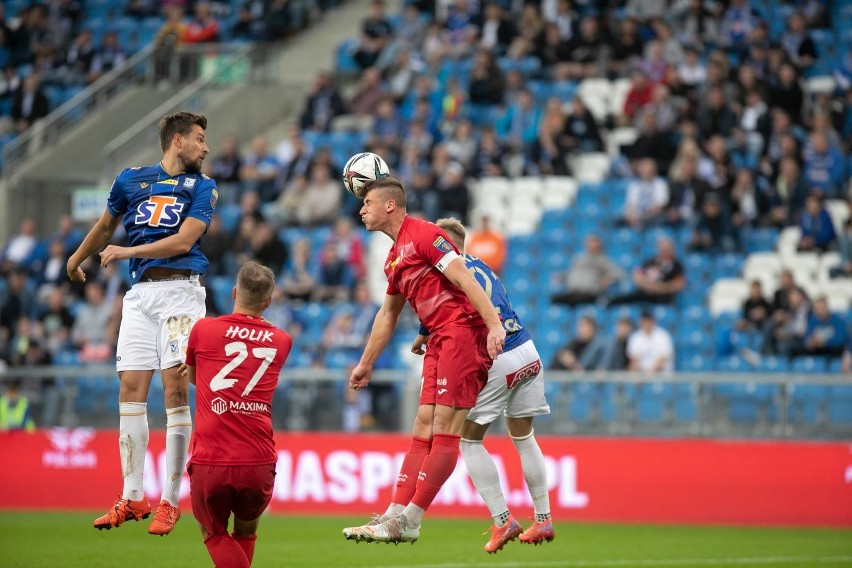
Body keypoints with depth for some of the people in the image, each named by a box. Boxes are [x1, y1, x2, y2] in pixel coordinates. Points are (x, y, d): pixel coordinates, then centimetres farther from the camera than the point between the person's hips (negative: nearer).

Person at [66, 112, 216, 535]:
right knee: (130, 389, -2)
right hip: (140, 294, 3)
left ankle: (170, 501, -8)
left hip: (180, 290, -3)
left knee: (175, 389, -10)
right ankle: (132, 498, 4)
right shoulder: (131, 180, 14)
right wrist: (77, 259, 43)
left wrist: (127, 252, -7)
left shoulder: (202, 187, 6)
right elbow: (106, 225, 31)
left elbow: (183, 240, -6)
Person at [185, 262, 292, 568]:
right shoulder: (282, 342, 8)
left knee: (213, 534, 17)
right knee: (246, 533, 26)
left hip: (209, 464, -2)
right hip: (259, 463, 2)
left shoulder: (203, 329, 3)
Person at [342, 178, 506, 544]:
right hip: (440, 340, 10)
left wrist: (494, 324, -26)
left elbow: (464, 279, -17)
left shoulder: (423, 234, -8)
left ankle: (408, 521, -12)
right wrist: (366, 363, 36)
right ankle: (395, 516, 3)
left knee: (444, 431, -9)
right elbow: (387, 314, 32)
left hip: (464, 332, -10)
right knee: (425, 429, 6)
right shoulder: (395, 256, 21)